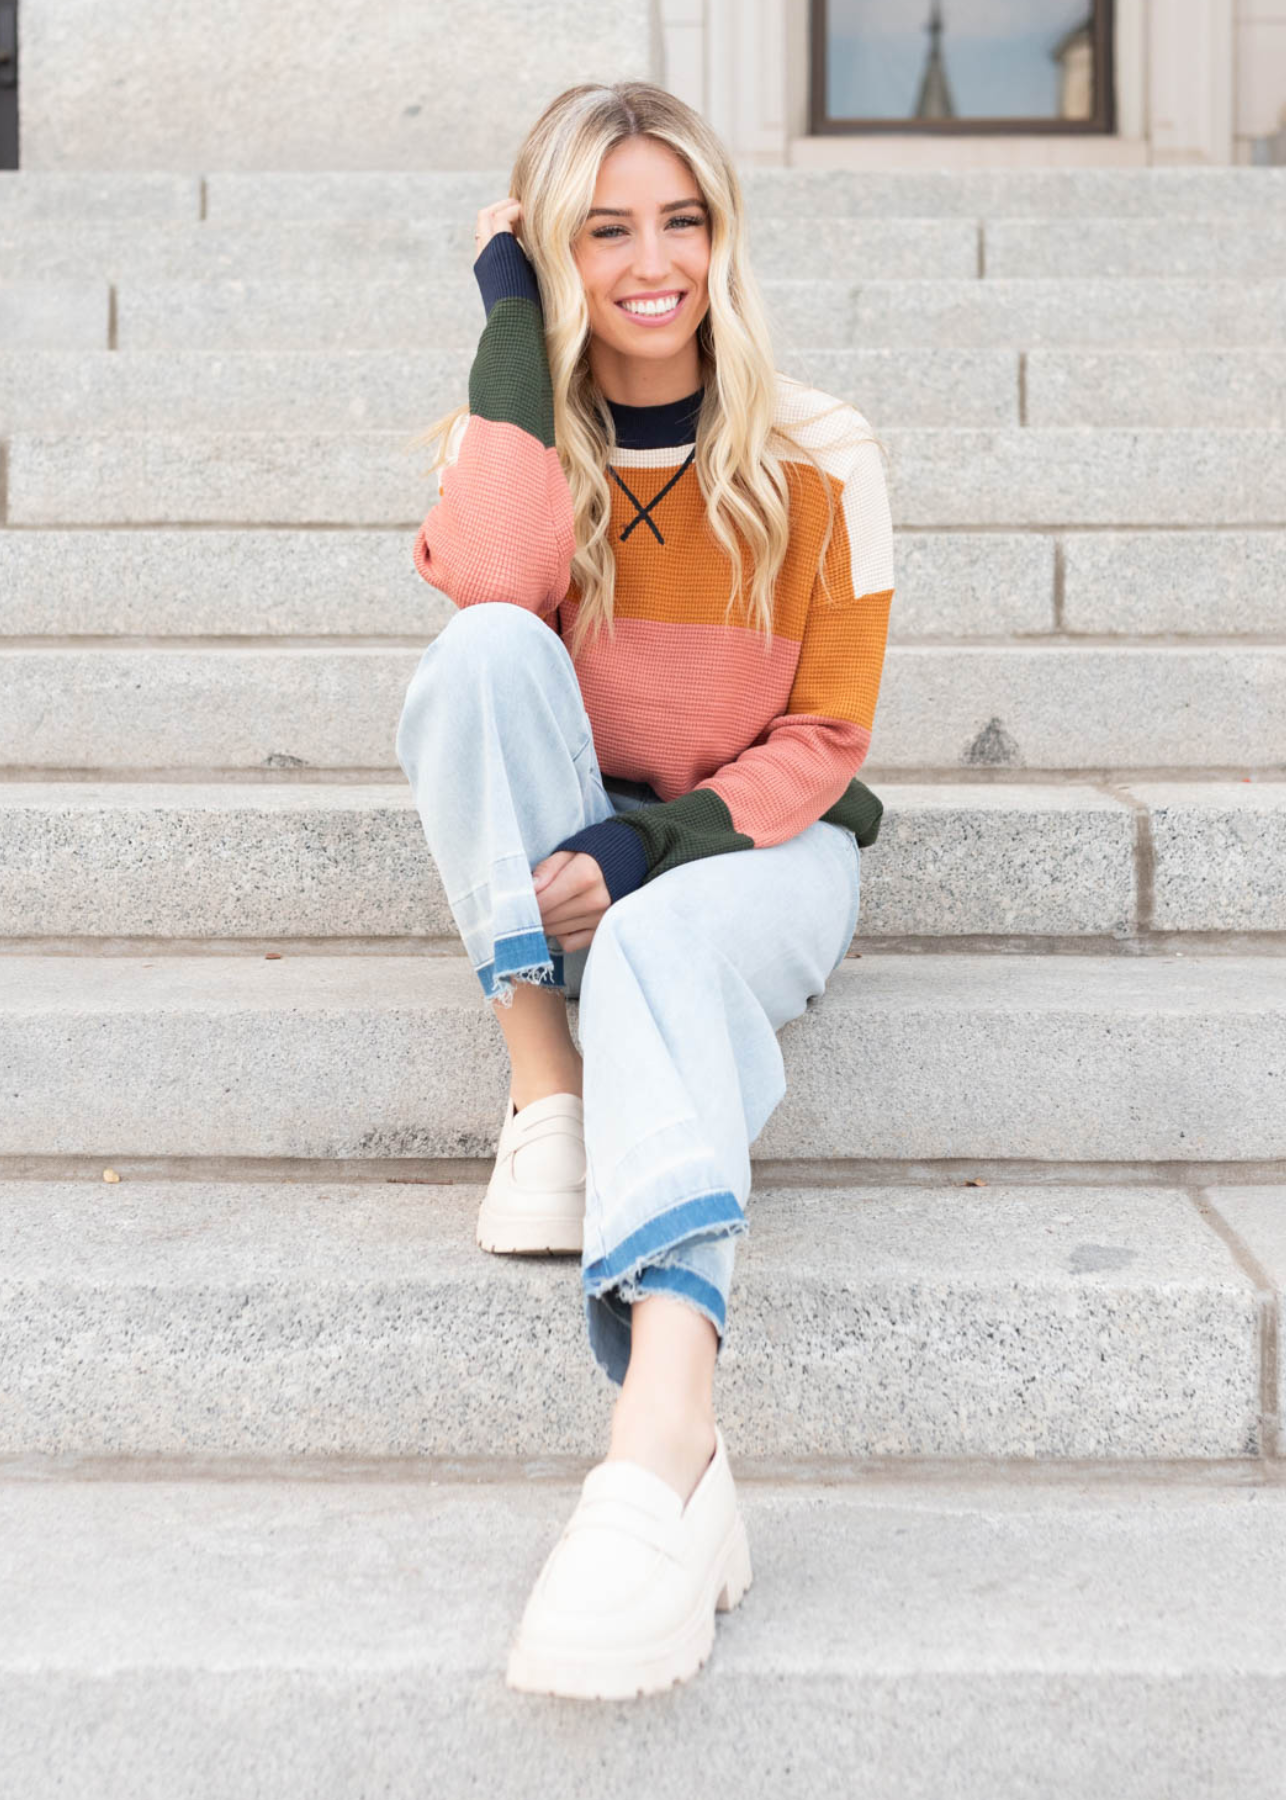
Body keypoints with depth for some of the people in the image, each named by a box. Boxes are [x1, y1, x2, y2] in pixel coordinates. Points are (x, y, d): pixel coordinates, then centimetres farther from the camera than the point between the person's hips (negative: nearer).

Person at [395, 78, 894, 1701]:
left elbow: (824, 739, -6)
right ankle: (543, 1097, -29)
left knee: (659, 946, -38)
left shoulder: (820, 458, -3)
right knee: (485, 653, -27)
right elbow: (490, 587, -24)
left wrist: (654, 849, -21)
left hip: (757, 845, -2)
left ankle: (666, 1448, -58)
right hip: (555, 860, 2)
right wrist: (512, 327, -17)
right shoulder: (512, 432, 2)